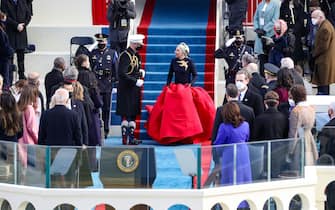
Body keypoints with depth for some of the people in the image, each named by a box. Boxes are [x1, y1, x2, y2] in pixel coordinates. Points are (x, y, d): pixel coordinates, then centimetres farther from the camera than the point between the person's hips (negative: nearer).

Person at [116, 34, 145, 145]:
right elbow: (121, 74, -23)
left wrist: (141, 72, 3)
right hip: (126, 90, -9)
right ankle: (125, 138, 0)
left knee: (133, 114, 12)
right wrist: (136, 81, -23)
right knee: (125, 115, -4)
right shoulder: (125, 55, -16)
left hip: (135, 90, 9)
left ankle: (131, 137, 18)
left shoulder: (136, 55, 12)